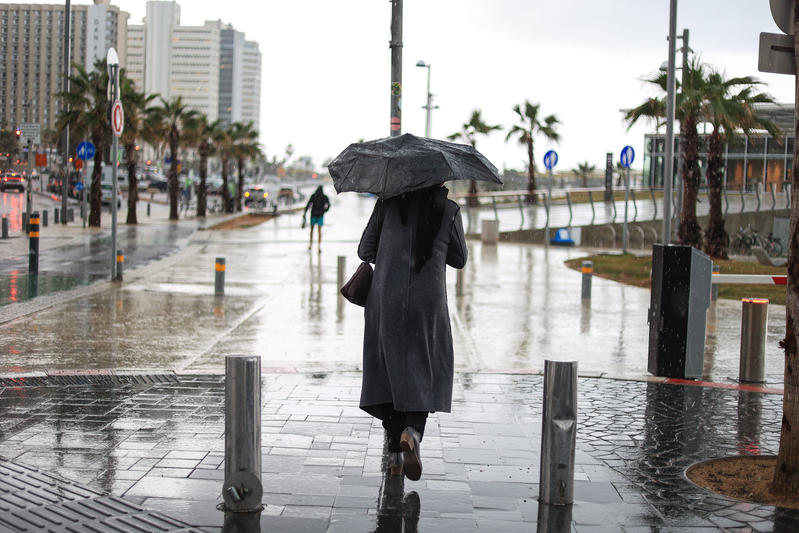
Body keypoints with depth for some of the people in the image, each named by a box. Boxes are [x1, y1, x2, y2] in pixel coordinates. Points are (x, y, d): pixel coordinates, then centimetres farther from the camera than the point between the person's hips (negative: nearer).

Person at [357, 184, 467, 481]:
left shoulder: (388, 203, 3)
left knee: (391, 371, 11)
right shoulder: (449, 211, 1)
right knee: (424, 373, 11)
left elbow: (365, 251, 7)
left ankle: (395, 454, 9)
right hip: (428, 302, -1)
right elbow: (459, 259, 12)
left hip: (386, 301, 1)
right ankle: (412, 430, -15)